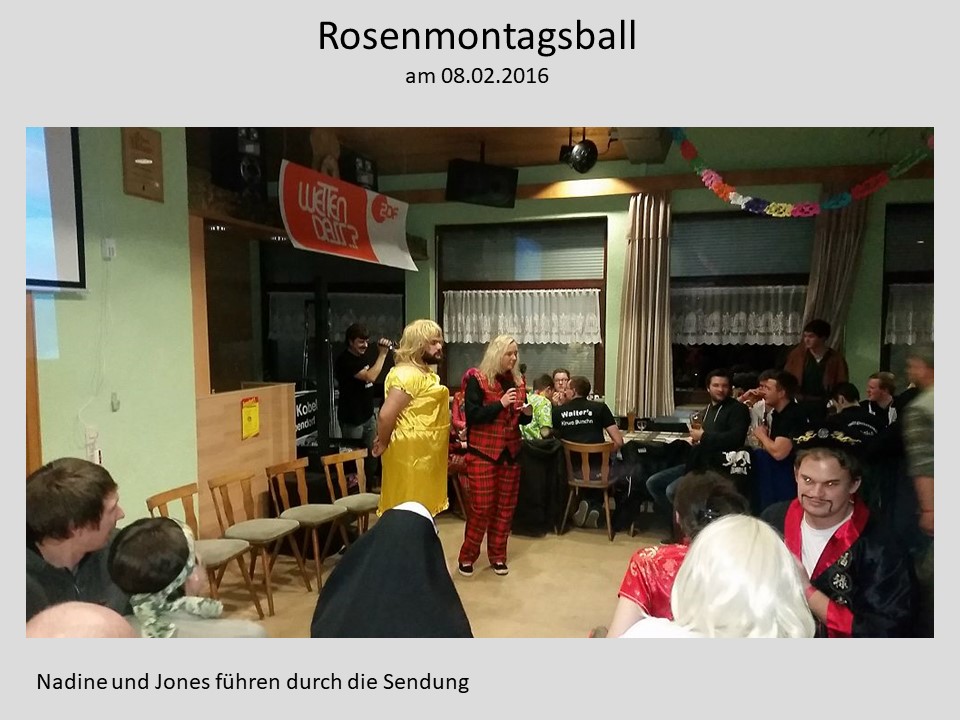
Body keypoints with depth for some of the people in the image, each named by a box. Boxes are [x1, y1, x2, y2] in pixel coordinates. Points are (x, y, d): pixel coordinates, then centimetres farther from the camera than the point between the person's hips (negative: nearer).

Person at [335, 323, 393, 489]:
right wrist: (382, 354, -21)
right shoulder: (344, 360, -18)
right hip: (352, 419, -8)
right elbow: (370, 377, -27)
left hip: (368, 415, 8)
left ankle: (372, 484, 27)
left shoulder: (362, 356, 10)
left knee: (372, 453, 13)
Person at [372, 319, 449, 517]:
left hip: (425, 455, 10)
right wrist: (384, 444, -11)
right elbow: (386, 415, -23)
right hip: (411, 455, -10)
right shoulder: (407, 374, -20)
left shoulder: (424, 372, 14)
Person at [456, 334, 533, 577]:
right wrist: (500, 404, -23)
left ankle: (497, 555, 23)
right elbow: (472, 415, -17)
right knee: (481, 506, -3)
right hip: (482, 453, -5)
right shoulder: (477, 380, -8)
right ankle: (467, 556, 13)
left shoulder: (517, 381, 9)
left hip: (510, 452, 6)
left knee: (506, 506, 9)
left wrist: (527, 413, -6)